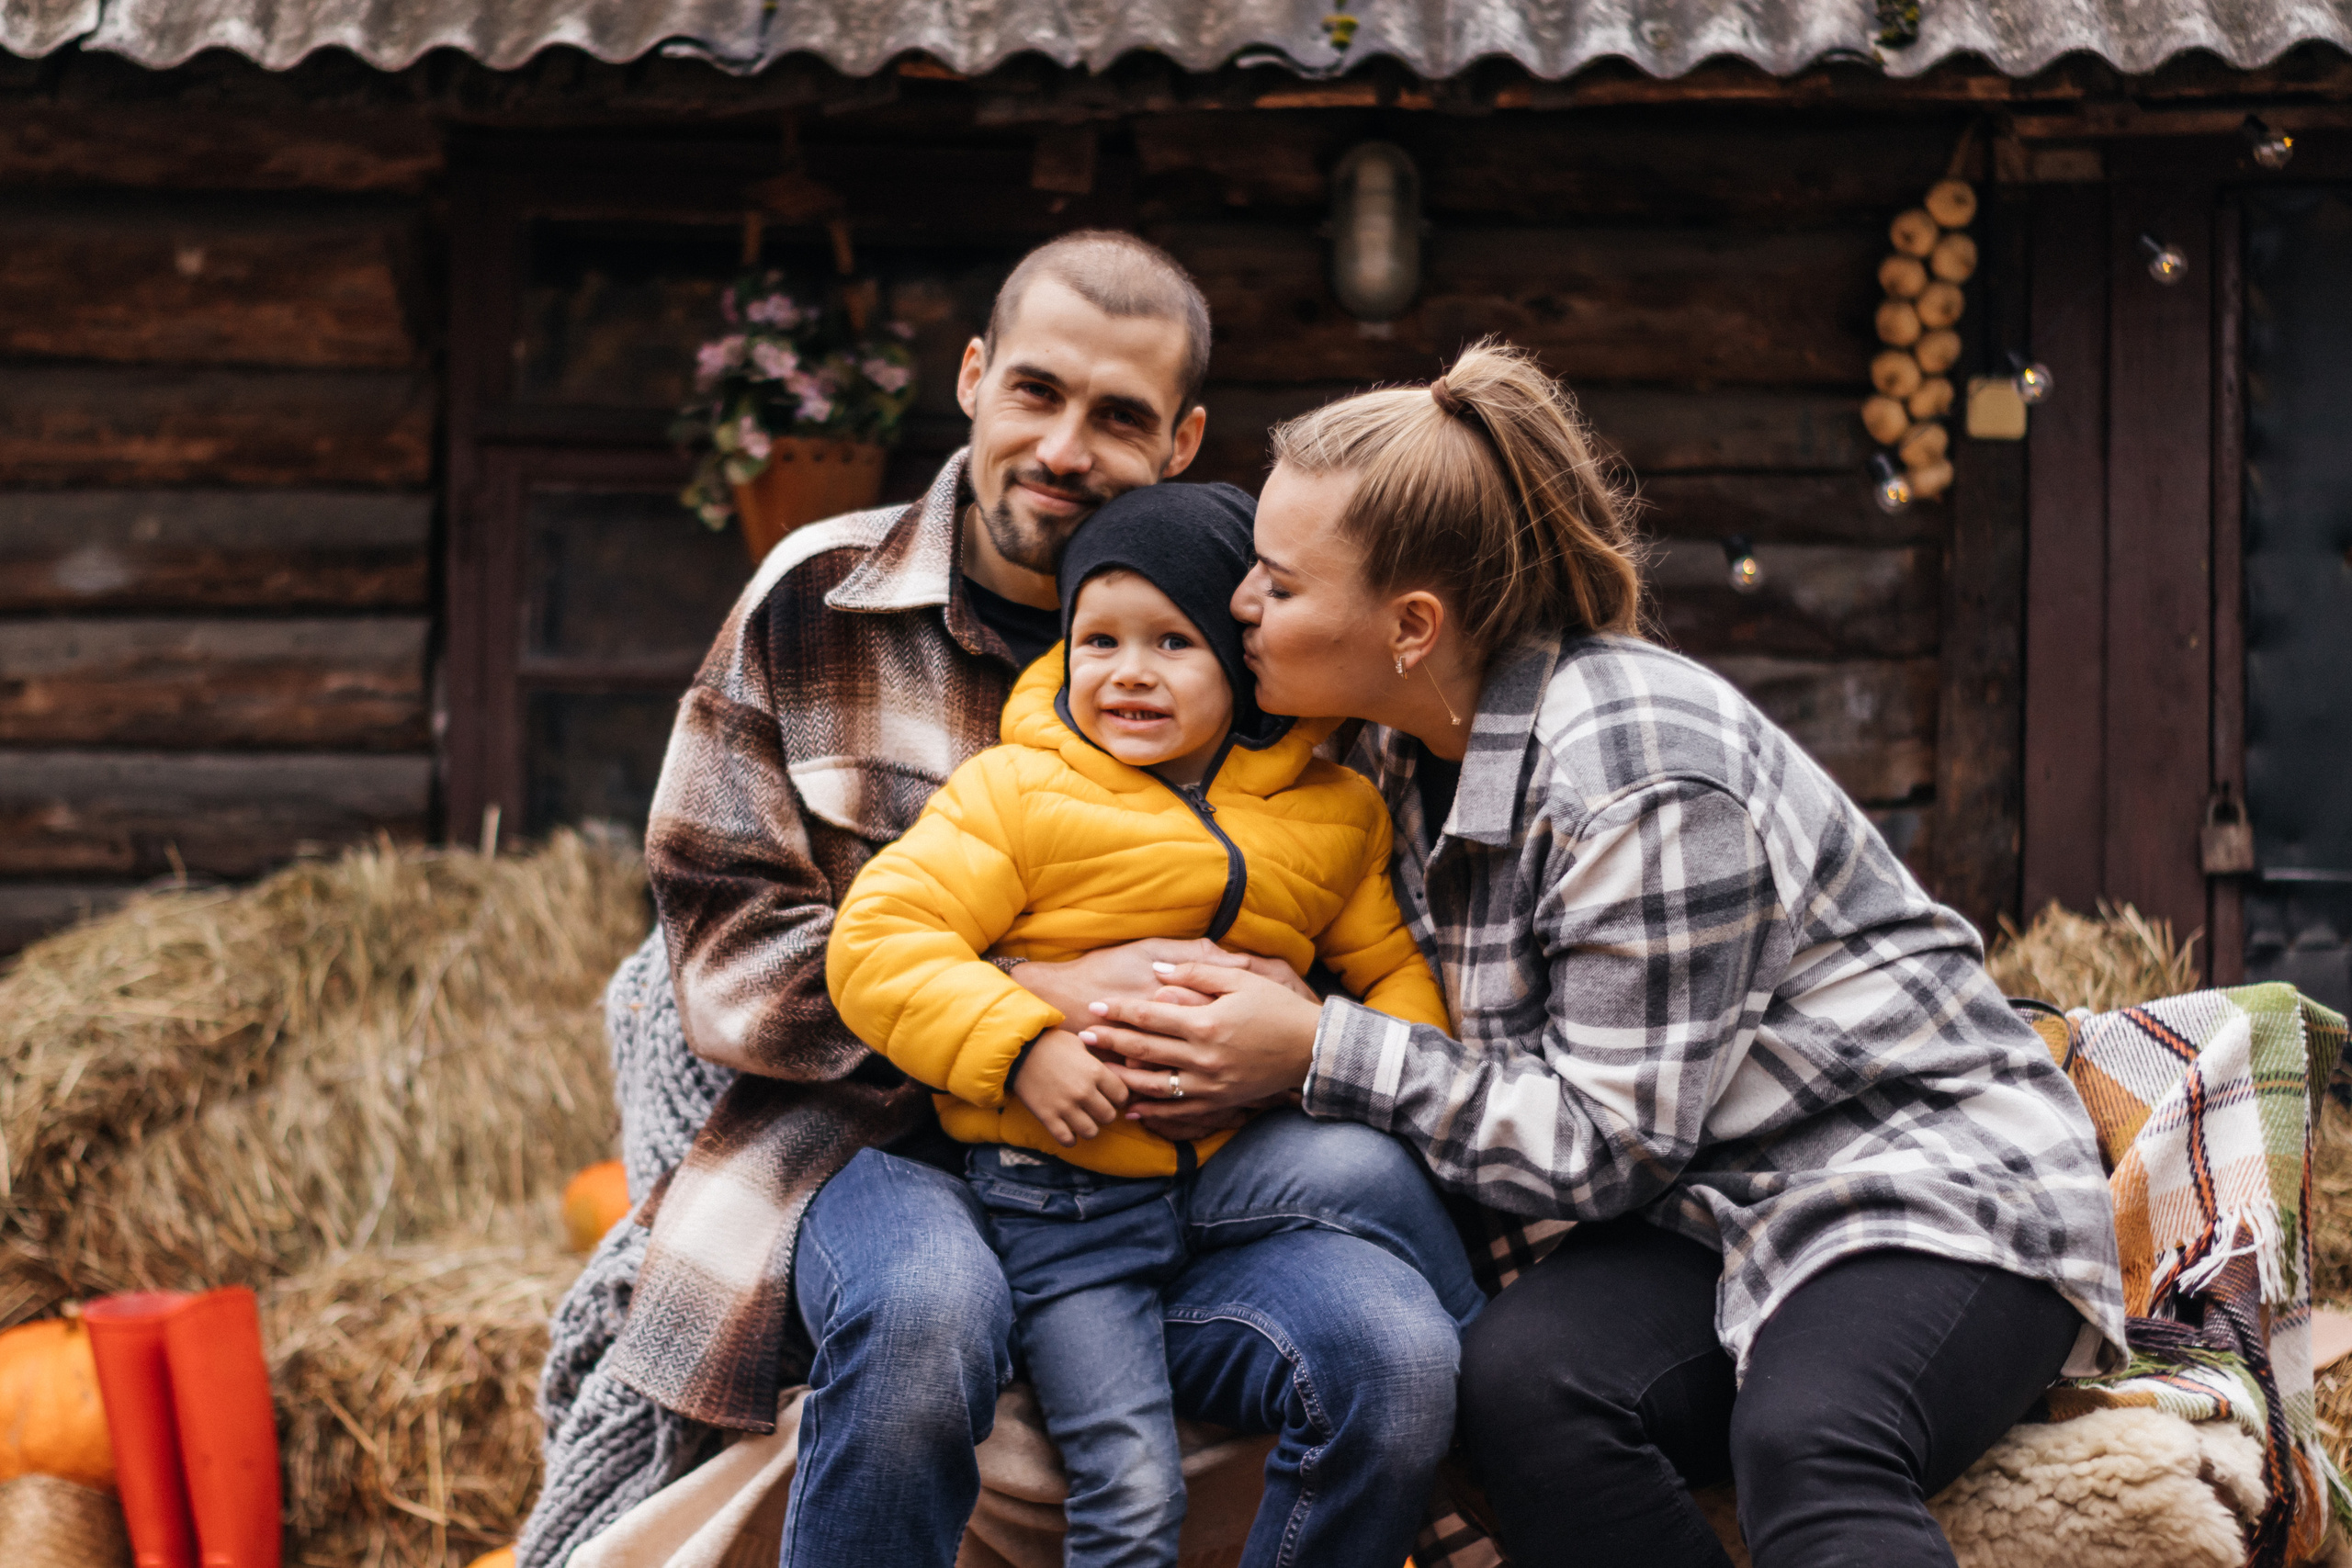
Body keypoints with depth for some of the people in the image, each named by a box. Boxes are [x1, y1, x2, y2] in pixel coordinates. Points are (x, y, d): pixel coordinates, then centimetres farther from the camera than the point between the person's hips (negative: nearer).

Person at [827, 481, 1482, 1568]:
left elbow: (1394, 962, 15)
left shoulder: (1330, 812, 6)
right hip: (1063, 1201, -2)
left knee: (1368, 1172, -30)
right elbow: (877, 944, -12)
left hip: (1237, 1162, 2)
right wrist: (1023, 1047, -24)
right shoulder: (1015, 793, -6)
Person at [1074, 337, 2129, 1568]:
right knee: (1517, 1381, -27)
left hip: (1925, 1187, -7)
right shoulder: (1402, 751, 6)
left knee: (1804, 1444, -39)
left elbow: (1608, 1137, -19)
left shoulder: (1638, 779, -21)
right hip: (1700, 1212, 7)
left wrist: (1319, 1052, -18)